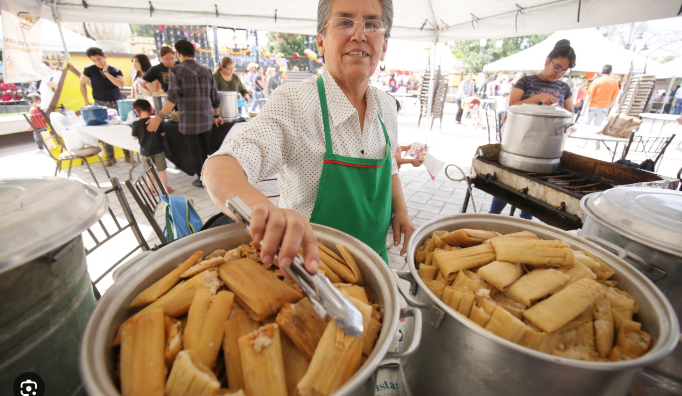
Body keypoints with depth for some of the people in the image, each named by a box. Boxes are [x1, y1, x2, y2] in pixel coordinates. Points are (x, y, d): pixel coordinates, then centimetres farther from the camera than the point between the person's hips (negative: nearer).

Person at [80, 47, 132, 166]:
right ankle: (110, 157, 5)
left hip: (117, 103, 0)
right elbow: (83, 84, 7)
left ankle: (127, 154, 9)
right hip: (101, 104, 0)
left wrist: (106, 73, -15)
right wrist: (86, 101, 1)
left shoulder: (116, 70, 1)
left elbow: (121, 84, -15)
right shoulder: (89, 70, -1)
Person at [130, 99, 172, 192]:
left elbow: (134, 137, -5)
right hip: (158, 150, 0)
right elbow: (162, 134, -2)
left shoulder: (136, 124, -12)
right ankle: (165, 188, 14)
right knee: (161, 170, 8)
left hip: (145, 151, 0)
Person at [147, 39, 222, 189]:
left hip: (188, 121, -4)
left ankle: (202, 178, 16)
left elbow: (174, 97, -16)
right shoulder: (206, 71, 8)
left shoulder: (176, 70, -4)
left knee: (195, 150, 8)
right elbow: (215, 97, 10)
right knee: (206, 148, 16)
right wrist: (216, 116, 23)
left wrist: (159, 117, -14)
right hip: (206, 120, 4)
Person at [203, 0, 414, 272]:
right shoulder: (293, 103, -21)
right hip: (308, 265, -5)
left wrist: (400, 209, -4)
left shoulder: (386, 106, -3)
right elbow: (221, 167, -33)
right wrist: (262, 209, -54)